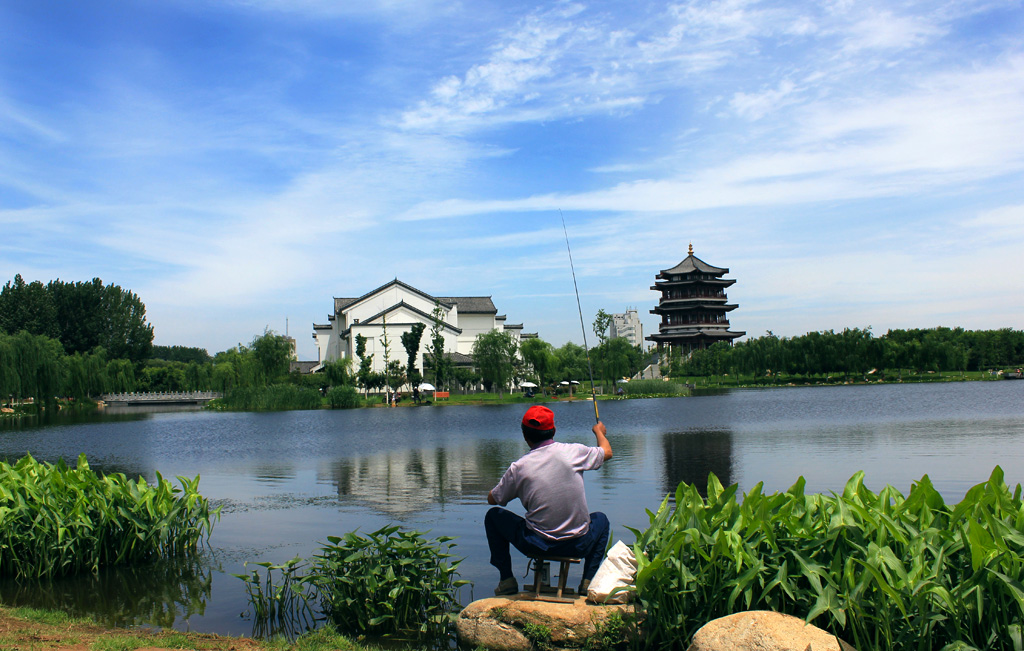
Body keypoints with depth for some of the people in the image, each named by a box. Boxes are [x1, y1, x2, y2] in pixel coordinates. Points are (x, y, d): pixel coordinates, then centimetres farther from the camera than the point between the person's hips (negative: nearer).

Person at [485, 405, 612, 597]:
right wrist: (599, 432, 37)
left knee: (493, 516, 22)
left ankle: (507, 579, 19)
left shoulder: (519, 467, -9)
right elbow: (607, 452, 16)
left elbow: (492, 499, 6)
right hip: (578, 545, 1)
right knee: (600, 518, 34)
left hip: (536, 545, -1)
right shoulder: (574, 452, -6)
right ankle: (589, 580, 21)